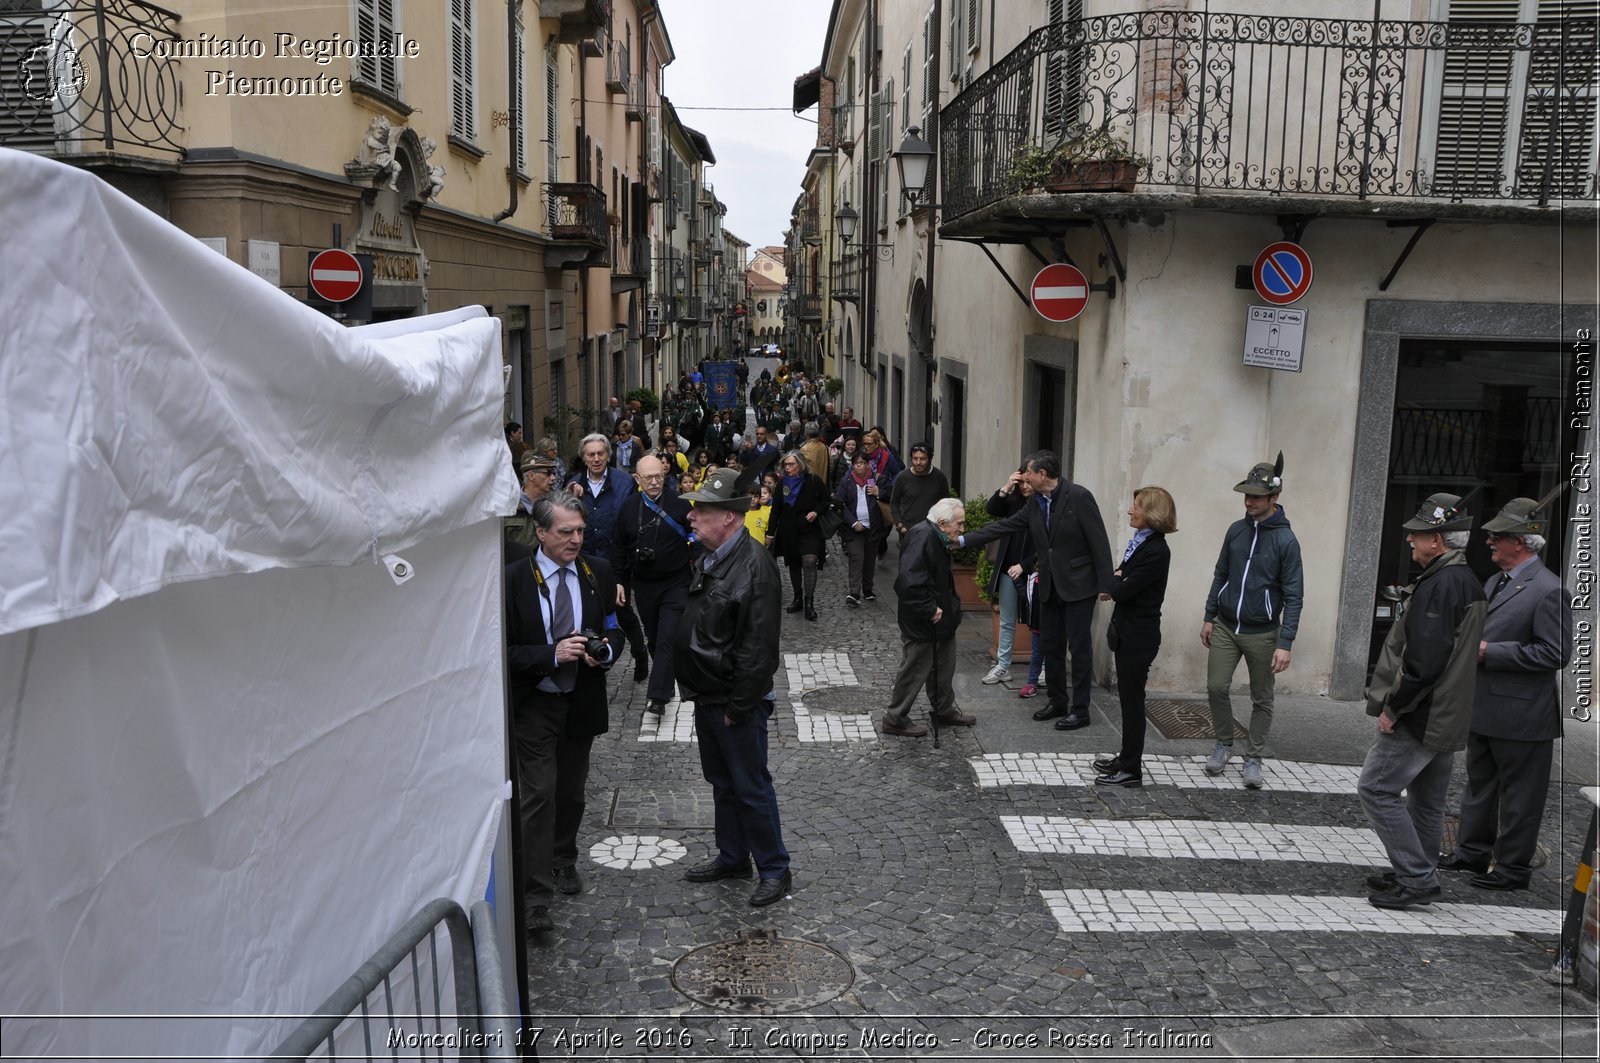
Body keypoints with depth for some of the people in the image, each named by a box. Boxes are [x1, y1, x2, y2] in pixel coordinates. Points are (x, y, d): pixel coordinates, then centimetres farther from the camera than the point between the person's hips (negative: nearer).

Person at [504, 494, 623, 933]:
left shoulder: (598, 572, -1)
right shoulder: (513, 579, -12)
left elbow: (615, 629, 9)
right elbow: (506, 650, -12)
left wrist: (604, 650, -14)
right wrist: (552, 655, -25)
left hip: (582, 701, 4)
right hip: (533, 705, -4)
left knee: (572, 791, 18)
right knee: (538, 795, -7)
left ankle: (564, 861, 42)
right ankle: (537, 896, -1)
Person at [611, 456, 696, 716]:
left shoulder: (679, 504, -6)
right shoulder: (629, 506, 3)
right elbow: (618, 546, 9)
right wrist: (619, 580, 6)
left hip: (675, 584, -4)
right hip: (643, 585, 4)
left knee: (668, 638, -12)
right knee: (654, 638, 15)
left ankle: (657, 696, -14)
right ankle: (665, 683, 32)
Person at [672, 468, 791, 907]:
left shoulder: (754, 564, -22)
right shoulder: (709, 560, 8)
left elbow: (757, 646, -24)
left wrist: (738, 705, -21)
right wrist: (698, 691, 15)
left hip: (738, 703, -9)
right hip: (708, 697, 9)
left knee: (751, 787, 2)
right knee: (722, 783, 20)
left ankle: (774, 870, 16)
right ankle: (733, 857, 36)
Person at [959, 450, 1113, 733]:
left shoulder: (1079, 496, -15)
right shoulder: (1035, 503, 5)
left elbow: (1099, 540, -15)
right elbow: (1003, 526, 7)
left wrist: (1106, 584, -17)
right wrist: (963, 540, 2)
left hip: (1078, 585, -7)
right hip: (1049, 586, 7)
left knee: (1079, 646, 0)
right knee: (1051, 646, 13)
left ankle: (1080, 710, 9)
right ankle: (1057, 702, 26)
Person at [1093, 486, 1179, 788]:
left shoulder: (1156, 551, -21)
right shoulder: (1139, 542, 8)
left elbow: (1122, 590, -21)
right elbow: (1119, 584, 15)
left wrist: (1113, 582, -3)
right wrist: (1116, 583, -4)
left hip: (1138, 637, -9)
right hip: (1127, 631, 9)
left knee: (1132, 700, -1)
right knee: (1128, 697, 17)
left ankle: (1131, 770, 8)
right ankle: (1127, 757, 28)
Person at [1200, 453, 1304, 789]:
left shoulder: (1285, 540, -11)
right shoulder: (1236, 530, 3)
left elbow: (1293, 596, -11)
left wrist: (1285, 643, -16)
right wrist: (1209, 618, 10)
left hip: (1262, 634, -3)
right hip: (1225, 627, 4)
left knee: (1262, 699, 7)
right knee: (1216, 687, 0)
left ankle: (1254, 759, 19)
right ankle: (1223, 744, 21)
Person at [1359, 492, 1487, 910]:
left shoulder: (1440, 585, -20)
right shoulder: (1467, 582, 13)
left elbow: (1423, 660, -27)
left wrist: (1392, 707, -17)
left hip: (1418, 715, -10)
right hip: (1447, 717, 10)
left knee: (1376, 788, -5)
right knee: (1427, 800, 17)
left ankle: (1417, 879, 0)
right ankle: (1420, 877, 27)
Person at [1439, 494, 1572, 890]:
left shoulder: (1547, 591, -18)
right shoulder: (1494, 582, 11)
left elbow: (1555, 653, -22)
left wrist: (1489, 652, -22)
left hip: (1522, 714, -9)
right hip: (1483, 708, 9)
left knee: (1519, 794, 5)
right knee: (1479, 784, 20)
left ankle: (1513, 868, 17)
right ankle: (1472, 853, 32)